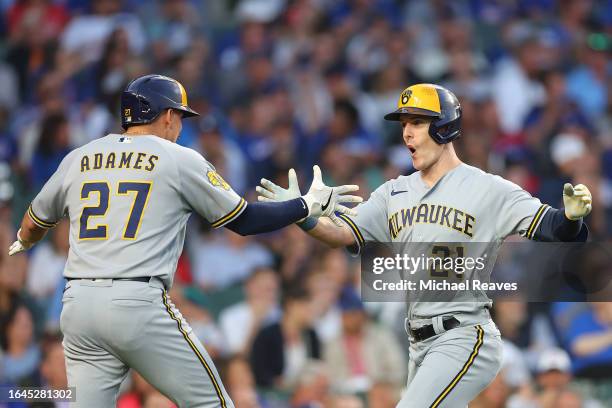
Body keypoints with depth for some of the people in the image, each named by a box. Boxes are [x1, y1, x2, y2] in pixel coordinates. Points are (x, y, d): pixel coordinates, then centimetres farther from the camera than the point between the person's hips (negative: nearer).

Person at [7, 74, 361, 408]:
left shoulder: (78, 159, 15)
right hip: (139, 305, -4)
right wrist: (309, 205, 19)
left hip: (77, 306, 5)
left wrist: (23, 243, 52)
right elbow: (243, 221, 8)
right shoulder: (180, 159, 4)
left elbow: (36, 221, 29)